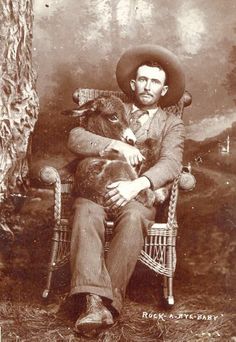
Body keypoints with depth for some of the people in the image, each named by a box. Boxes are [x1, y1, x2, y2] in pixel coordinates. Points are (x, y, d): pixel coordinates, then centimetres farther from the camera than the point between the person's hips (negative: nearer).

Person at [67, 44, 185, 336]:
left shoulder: (171, 124, 15)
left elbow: (171, 163, -5)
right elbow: (75, 138, 2)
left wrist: (136, 185, -25)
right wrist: (116, 144, -14)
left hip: (142, 194, -1)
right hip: (96, 188, 1)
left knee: (134, 217, -36)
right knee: (87, 213, -34)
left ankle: (108, 299, -34)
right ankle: (96, 302, -42)